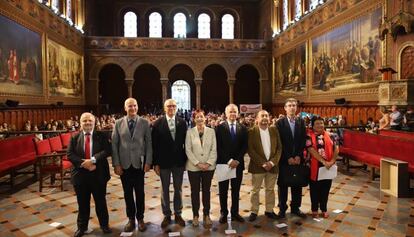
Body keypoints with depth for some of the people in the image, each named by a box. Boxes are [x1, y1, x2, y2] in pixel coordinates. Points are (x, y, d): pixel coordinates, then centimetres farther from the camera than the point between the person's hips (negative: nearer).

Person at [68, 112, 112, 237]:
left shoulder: (101, 136, -2)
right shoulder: (75, 137, 3)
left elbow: (107, 150, -13)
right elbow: (70, 154, -5)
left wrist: (93, 160, -24)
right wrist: (83, 164, -18)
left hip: (98, 174, -1)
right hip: (80, 174, 1)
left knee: (101, 201, 12)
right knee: (83, 203, 14)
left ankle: (104, 224, 30)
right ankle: (82, 227, 31)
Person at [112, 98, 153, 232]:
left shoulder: (145, 123, 0)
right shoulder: (118, 123, 2)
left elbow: (149, 143, 0)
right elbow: (114, 145, 1)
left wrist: (148, 162, -7)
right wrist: (116, 164, -5)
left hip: (139, 163, -1)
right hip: (124, 164, 1)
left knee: (140, 192, 8)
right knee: (127, 193, 10)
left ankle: (140, 218, 24)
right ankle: (131, 219, 25)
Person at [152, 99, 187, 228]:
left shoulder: (182, 122, -1)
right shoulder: (158, 123, -6)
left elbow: (185, 142, 2)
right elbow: (155, 144, -6)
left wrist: (186, 159, 0)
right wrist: (156, 163, -7)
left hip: (179, 161, 2)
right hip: (164, 162, -1)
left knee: (178, 189, 13)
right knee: (165, 189, 12)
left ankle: (178, 214, 27)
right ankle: (166, 215, 26)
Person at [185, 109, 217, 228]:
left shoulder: (211, 131, 2)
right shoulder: (190, 132, -1)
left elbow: (214, 149, 0)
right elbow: (188, 150, -5)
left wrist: (208, 163, -11)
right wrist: (198, 163, -13)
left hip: (208, 166, 1)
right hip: (193, 167, -1)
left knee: (206, 190, 10)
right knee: (195, 191, 8)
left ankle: (206, 215, 22)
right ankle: (195, 215, 21)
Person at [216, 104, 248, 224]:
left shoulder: (243, 128, 5)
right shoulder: (220, 128, -3)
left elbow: (245, 146, 1)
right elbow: (218, 147, -8)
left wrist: (237, 160, -9)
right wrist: (229, 160, -14)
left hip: (238, 164, 2)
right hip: (223, 163, -2)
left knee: (236, 190, 10)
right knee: (223, 191, 8)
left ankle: (235, 213, 22)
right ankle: (224, 213, 20)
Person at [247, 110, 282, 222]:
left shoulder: (274, 130, 4)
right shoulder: (252, 131, -7)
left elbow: (279, 148, 3)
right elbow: (250, 150, -10)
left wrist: (272, 162, -9)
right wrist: (262, 163, -14)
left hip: (272, 165, 3)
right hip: (257, 166, -3)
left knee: (270, 189, 13)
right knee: (255, 190, 6)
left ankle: (269, 210, 26)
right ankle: (254, 212, 18)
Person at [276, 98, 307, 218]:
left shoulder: (301, 122, 5)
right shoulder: (280, 123, -4)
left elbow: (303, 141, 2)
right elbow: (280, 142, -8)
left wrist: (298, 156, -8)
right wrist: (288, 157, -12)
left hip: (298, 158, 3)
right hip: (284, 158, -3)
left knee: (297, 184, 9)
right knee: (283, 185, 5)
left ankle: (295, 207, 23)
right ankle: (282, 208, 17)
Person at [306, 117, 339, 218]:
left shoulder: (329, 136, 7)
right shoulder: (309, 136, -5)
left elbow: (336, 148, 1)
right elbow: (312, 151, -15)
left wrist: (332, 160, -14)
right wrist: (324, 161, -21)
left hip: (328, 167, 3)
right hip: (315, 166, -3)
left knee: (325, 188, 12)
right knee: (315, 189, 8)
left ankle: (324, 209, 27)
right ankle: (314, 209, 22)